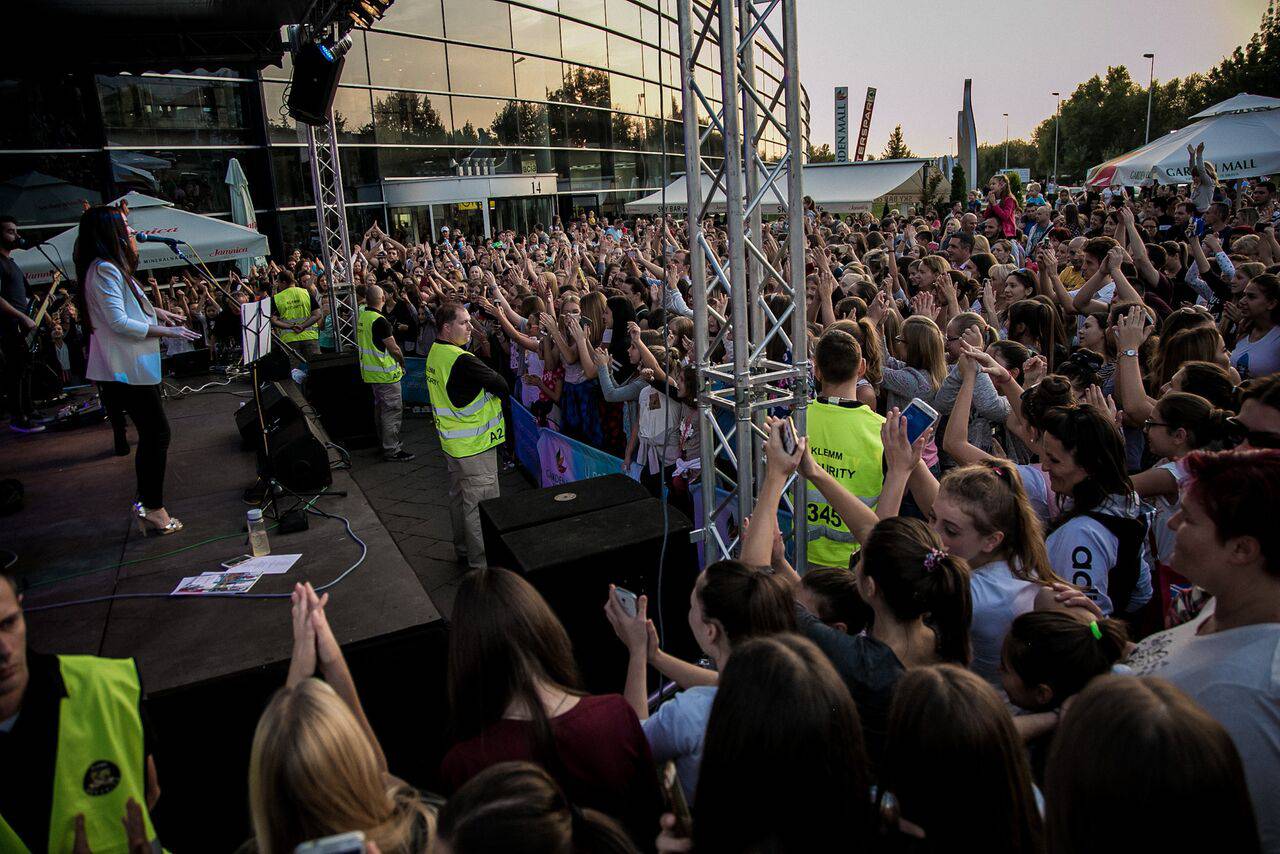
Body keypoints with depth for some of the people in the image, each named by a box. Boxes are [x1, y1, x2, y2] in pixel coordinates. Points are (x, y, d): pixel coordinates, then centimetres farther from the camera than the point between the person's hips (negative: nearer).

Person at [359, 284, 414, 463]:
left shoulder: (361, 314, 1)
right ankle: (392, 450, 1)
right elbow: (394, 348, -19)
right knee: (393, 410, -3)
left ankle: (385, 443, 31)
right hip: (386, 372, -9)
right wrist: (402, 363, -3)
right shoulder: (380, 321, -23)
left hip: (370, 371, 9)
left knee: (380, 407, 19)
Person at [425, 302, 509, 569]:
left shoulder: (435, 352, 4)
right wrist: (500, 389, 1)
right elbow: (502, 387, -20)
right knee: (479, 504, 1)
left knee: (458, 497, 21)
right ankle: (481, 562, 10)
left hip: (452, 442, 10)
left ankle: (463, 548, 36)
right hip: (474, 446, -10)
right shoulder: (462, 360, -25)